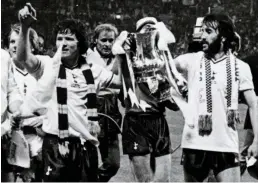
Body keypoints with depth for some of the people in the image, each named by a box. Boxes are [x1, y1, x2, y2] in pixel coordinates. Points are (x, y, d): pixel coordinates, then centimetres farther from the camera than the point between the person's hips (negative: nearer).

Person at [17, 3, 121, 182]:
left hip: (86, 144, 4)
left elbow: (121, 81, 12)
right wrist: (25, 28, -35)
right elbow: (23, 58, -20)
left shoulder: (92, 70, 10)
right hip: (56, 144, -4)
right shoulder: (47, 65, -2)